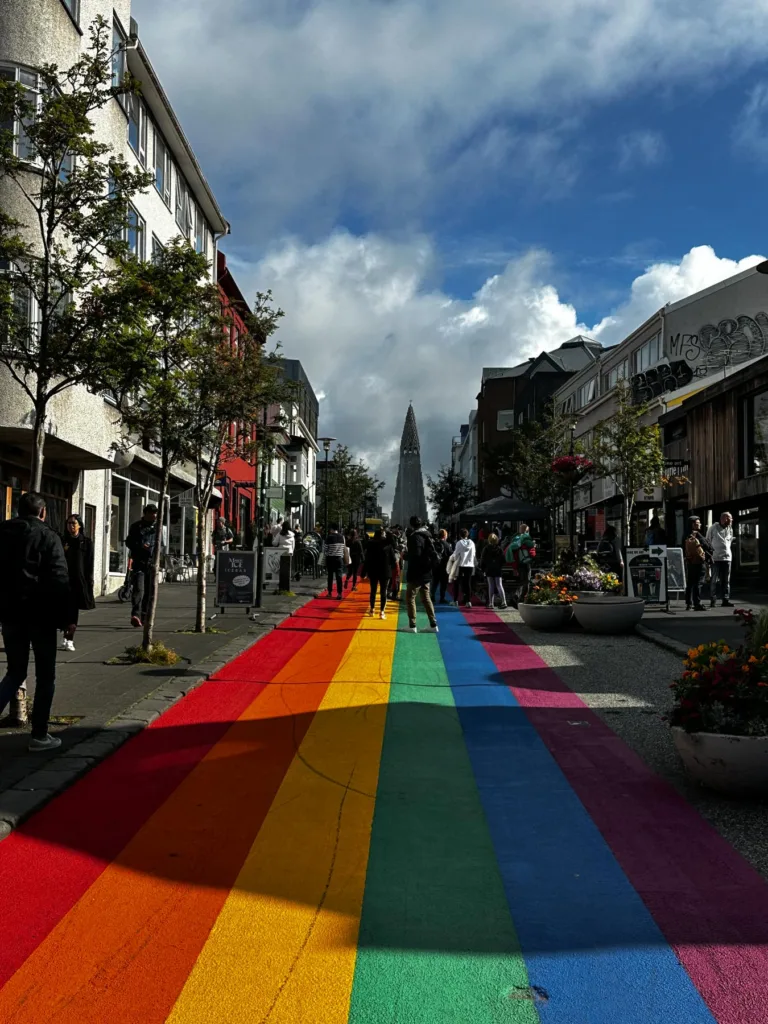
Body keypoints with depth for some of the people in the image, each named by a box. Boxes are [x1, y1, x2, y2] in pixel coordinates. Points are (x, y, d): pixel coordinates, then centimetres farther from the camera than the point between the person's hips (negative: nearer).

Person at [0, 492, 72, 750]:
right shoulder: (48, 537, -8)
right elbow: (59, 581, -14)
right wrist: (66, 617, -9)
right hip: (40, 614, -5)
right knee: (45, 675, 7)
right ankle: (39, 735, 9)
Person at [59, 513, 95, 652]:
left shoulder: (87, 542, 4)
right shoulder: (62, 541, 7)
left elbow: (89, 563, 2)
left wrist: (89, 581, -4)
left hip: (79, 580, -1)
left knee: (74, 609, 1)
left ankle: (69, 640, 3)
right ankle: (67, 638, 9)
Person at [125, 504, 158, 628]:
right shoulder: (136, 526, 5)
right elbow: (129, 542, 5)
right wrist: (140, 547, -12)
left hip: (152, 562, 3)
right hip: (139, 562, -3)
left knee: (149, 591, 6)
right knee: (138, 589, -16)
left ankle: (144, 617, 15)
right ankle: (135, 615, -26)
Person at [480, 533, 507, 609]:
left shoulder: (486, 549, -4)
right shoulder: (499, 549, 0)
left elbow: (482, 560, -2)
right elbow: (503, 560, 2)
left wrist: (483, 569, 8)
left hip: (489, 570, -1)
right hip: (498, 570, 1)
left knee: (491, 587, 4)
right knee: (499, 585, 1)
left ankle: (491, 603, 3)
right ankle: (503, 602, -12)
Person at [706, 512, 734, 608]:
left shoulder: (730, 529, 10)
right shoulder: (713, 528, -3)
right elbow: (708, 541, 5)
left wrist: (727, 550, 14)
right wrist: (710, 552, 0)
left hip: (727, 557, 5)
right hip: (716, 558, -5)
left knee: (726, 580, 7)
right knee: (715, 580, -5)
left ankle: (726, 600, 11)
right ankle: (713, 600, -1)